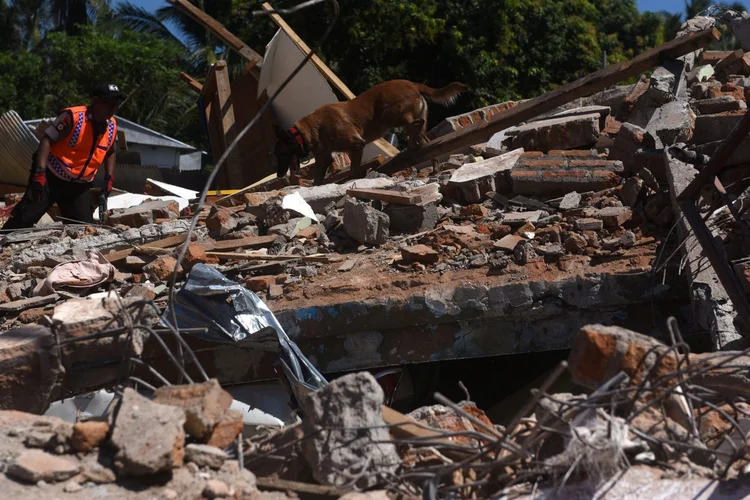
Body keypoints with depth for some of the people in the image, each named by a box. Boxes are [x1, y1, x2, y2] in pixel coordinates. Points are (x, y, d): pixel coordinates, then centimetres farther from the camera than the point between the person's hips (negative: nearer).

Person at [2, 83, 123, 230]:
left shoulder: (112, 126, 3)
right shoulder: (73, 116, -18)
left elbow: (110, 153, 23)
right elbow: (47, 140, -21)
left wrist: (109, 178, 12)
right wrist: (39, 173, -30)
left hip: (79, 186, 6)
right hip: (52, 177, -6)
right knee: (24, 219, -10)